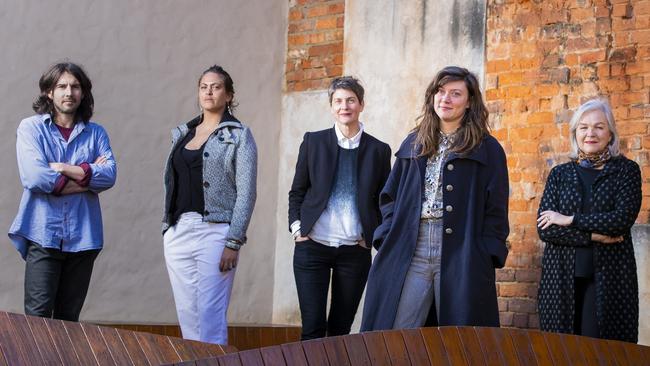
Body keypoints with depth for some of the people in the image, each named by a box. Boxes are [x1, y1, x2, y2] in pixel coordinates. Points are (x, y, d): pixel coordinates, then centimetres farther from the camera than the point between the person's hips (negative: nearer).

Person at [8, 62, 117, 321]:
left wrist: (64, 168, -10)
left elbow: (109, 175, -4)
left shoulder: (95, 133, 12)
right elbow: (34, 177, -11)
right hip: (43, 233, -3)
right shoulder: (31, 127, 4)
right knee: (38, 315, -9)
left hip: (83, 237, 3)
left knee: (69, 319, 8)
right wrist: (87, 176, -4)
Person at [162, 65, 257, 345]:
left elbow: (246, 192, -6)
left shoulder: (239, 135, 0)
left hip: (214, 230, -5)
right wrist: (167, 227, 11)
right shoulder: (182, 133, 16)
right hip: (178, 232, 6)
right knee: (187, 316, 7)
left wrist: (234, 242, -13)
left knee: (211, 317, -10)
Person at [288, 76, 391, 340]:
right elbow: (297, 191, 9)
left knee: (341, 327, 6)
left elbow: (383, 200, 10)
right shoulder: (313, 141, 5)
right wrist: (297, 228, -2)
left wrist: (373, 235, 0)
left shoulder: (378, 150, 5)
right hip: (312, 246, -1)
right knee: (313, 326, -5)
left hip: (355, 250, 1)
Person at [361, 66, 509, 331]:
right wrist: (386, 238, 3)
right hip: (409, 251, 3)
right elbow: (390, 196, 17)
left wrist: (488, 256, -8)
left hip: (462, 255, -3)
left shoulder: (487, 149, 6)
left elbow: (496, 208, 1)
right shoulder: (413, 143, 16)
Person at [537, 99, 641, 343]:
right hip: (562, 277, 2)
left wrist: (570, 220, -9)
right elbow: (544, 229, 1)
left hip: (608, 277, -2)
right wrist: (594, 236, -9)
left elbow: (623, 218, -10)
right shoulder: (560, 174, 11)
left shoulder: (626, 170, 6)